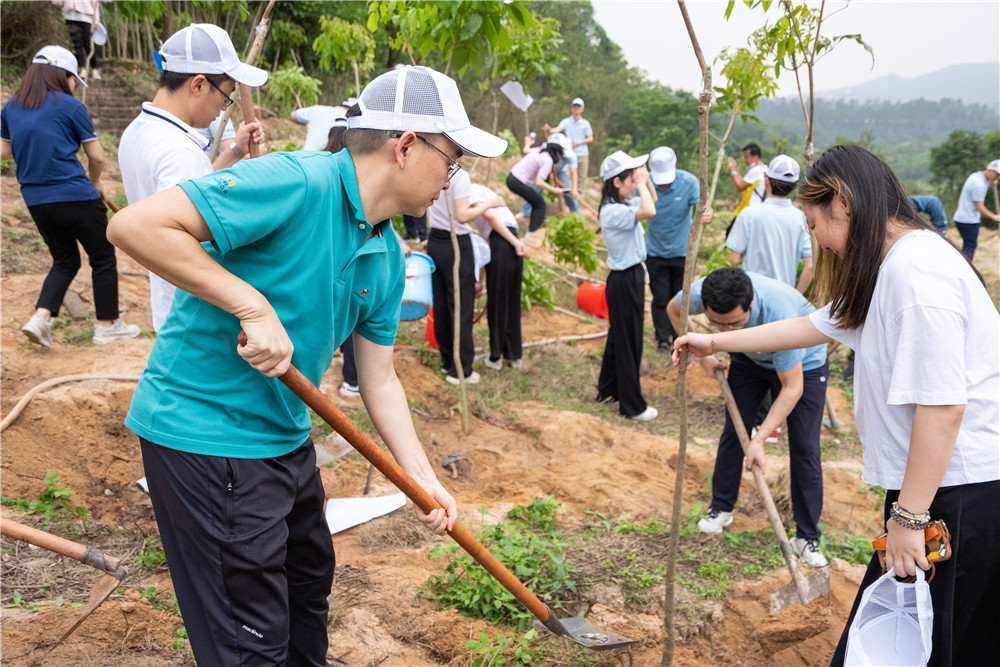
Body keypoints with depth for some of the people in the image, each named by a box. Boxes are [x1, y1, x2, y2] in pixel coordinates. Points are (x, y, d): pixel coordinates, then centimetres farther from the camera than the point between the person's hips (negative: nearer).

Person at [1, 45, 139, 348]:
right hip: (75, 197, -6)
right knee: (103, 258, 11)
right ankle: (107, 325, 16)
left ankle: (40, 318, 3)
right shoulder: (70, 106, -8)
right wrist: (94, 182, 12)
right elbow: (97, 157, -6)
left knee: (65, 260, 20)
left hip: (36, 201, 6)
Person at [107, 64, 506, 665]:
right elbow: (135, 225, -27)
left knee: (310, 581, 27)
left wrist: (423, 478, 5)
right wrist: (255, 307, -28)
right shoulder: (297, 183, -24)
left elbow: (379, 377, 10)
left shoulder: (387, 258, 4)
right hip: (205, 434, -9)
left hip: (287, 434, 9)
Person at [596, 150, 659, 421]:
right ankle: (632, 406, 13)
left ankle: (607, 390, 37)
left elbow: (652, 199, 21)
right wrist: (641, 181, -24)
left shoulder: (625, 203, 5)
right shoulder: (612, 211, -24)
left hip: (632, 275, 10)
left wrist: (645, 176, 4)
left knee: (618, 336, 21)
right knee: (629, 343, 1)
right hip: (624, 280, -10)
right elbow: (649, 211, -38)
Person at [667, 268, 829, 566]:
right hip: (751, 357, 4)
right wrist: (703, 355, -10)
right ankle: (721, 508, 24)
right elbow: (674, 309, -6)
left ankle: (807, 537, 5)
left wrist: (760, 438, -37)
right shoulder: (702, 292, -33)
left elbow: (792, 388, -36)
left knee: (804, 448, -6)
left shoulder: (780, 312, -45)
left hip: (803, 363, -4)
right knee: (733, 431, 5)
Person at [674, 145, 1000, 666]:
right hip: (941, 483, 10)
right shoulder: (888, 268, 14)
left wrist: (909, 517, -20)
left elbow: (942, 404, -24)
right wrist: (715, 342, 28)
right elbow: (814, 327, 24)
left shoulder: (916, 268, -19)